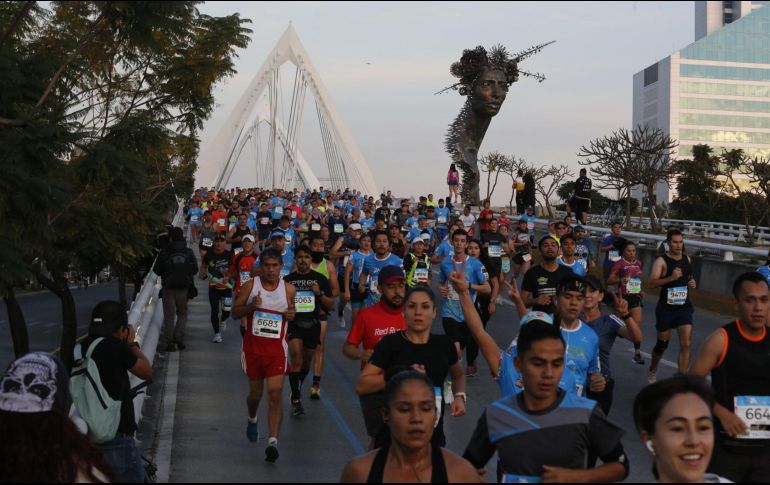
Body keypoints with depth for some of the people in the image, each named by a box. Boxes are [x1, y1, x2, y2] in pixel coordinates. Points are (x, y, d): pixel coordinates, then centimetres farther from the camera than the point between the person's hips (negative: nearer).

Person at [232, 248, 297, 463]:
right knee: (255, 392, 15)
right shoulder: (250, 285, -4)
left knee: (275, 393, -12)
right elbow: (235, 312, 0)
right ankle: (252, 419, 48)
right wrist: (250, 306, -20)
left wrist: (292, 315, -6)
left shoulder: (289, 289, 0)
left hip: (276, 348, 0)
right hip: (253, 346, 1)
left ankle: (273, 442, -13)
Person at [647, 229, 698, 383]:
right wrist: (671, 278, -33)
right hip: (666, 308, -3)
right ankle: (652, 370, 40)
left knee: (686, 344, -10)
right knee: (662, 343, 12)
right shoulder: (661, 261, -12)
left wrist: (693, 282, 3)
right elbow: (651, 283, -23)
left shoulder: (687, 259, 6)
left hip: (684, 307, 4)